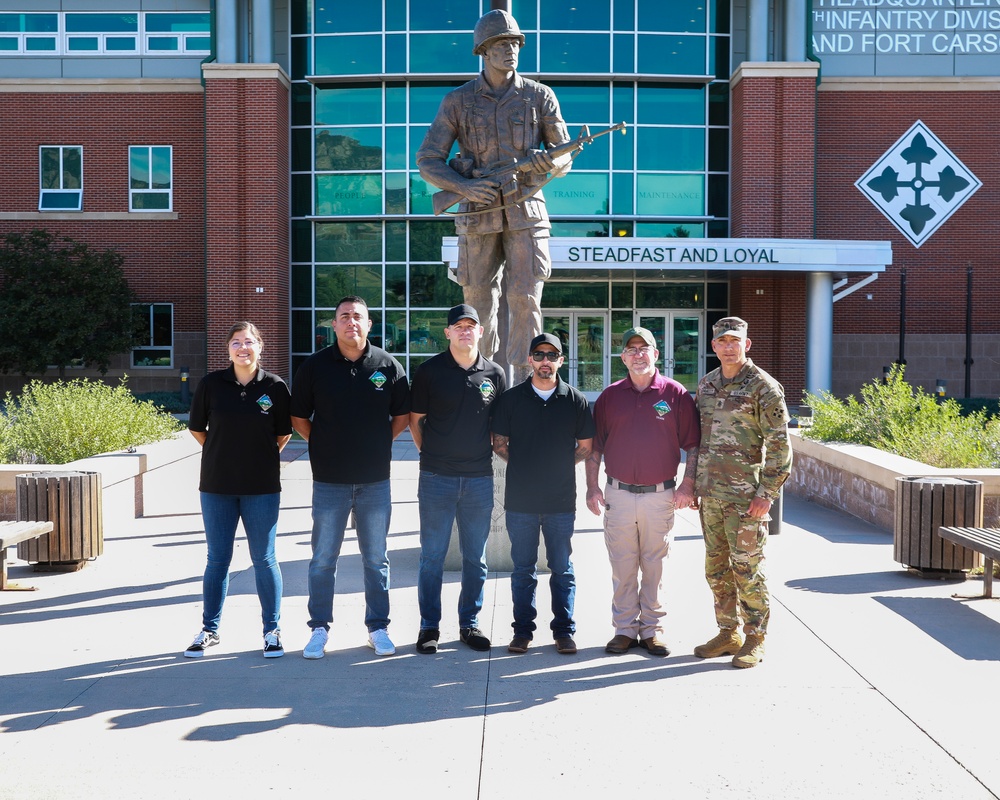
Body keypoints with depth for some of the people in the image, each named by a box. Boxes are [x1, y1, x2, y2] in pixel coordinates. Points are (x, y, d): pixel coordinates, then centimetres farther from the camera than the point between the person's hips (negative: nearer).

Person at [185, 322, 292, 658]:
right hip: (217, 485, 1)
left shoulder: (275, 387, -4)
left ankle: (272, 630, 17)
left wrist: (262, 458, 8)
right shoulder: (212, 384, -2)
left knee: (264, 559, 5)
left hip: (262, 488, -1)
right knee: (217, 559, 9)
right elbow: (197, 429, 10)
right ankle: (209, 629, 22)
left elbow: (283, 433, 8)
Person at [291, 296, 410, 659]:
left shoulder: (388, 365, 1)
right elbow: (298, 417, 8)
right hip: (329, 479, 0)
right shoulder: (315, 366, 0)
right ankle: (319, 628, 17)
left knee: (376, 558, 9)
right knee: (323, 559, 6)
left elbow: (402, 415, 10)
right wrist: (322, 444, 2)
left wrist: (378, 443, 3)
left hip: (375, 479, 1)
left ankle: (378, 627, 20)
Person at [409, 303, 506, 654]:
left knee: (475, 557, 10)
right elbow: (415, 419, 5)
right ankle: (429, 626, 13)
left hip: (479, 477, 2)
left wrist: (494, 452, 4)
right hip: (437, 477, -2)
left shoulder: (494, 374, 5)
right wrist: (431, 454, 0)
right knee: (432, 555, 3)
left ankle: (470, 623, 22)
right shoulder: (429, 371, -1)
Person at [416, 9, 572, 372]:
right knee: (479, 306, 5)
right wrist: (465, 187, -14)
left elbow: (565, 155, 8)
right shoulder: (457, 101, 5)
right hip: (478, 215, 0)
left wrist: (549, 163, -17)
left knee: (526, 303, -8)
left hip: (525, 213, 0)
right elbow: (428, 161, 3)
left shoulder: (539, 96, 7)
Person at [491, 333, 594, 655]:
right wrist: (524, 466, 1)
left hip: (561, 501, 0)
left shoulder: (575, 400, 3)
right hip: (520, 499, 0)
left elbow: (585, 446, 9)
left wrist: (560, 466, 1)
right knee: (523, 569, 9)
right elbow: (499, 443, 7)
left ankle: (564, 631, 17)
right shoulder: (511, 398, 3)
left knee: (563, 570, 7)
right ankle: (522, 631, 18)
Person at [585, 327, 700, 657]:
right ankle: (625, 629, 17)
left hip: (660, 494, -1)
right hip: (618, 492, 2)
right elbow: (594, 445, 10)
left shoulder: (676, 394, 0)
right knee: (622, 567, 7)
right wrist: (592, 486, 4)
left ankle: (653, 629, 18)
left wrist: (687, 485, -6)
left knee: (655, 566, 7)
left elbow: (693, 444, 2)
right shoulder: (610, 395, 6)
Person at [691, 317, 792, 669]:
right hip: (710, 493, 7)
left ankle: (754, 640, 11)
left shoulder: (763, 386, -8)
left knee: (747, 568, -1)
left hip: (744, 495, -6)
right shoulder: (706, 384, 12)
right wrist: (694, 485, 14)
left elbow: (779, 444, -10)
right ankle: (728, 633, 24)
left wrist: (767, 493, -15)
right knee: (716, 567, 12)